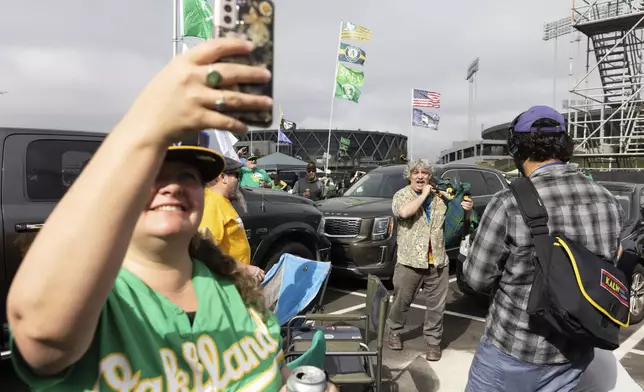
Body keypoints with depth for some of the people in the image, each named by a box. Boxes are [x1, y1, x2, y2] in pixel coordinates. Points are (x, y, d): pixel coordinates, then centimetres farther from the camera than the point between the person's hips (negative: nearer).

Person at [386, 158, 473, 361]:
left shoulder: (441, 196, 6)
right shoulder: (402, 195, -4)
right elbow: (404, 212, -26)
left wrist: (467, 209, -9)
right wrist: (424, 194, -16)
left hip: (438, 261, 3)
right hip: (409, 261, -2)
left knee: (436, 305, 10)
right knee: (401, 301, 13)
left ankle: (433, 341, 25)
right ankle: (394, 332, 35)